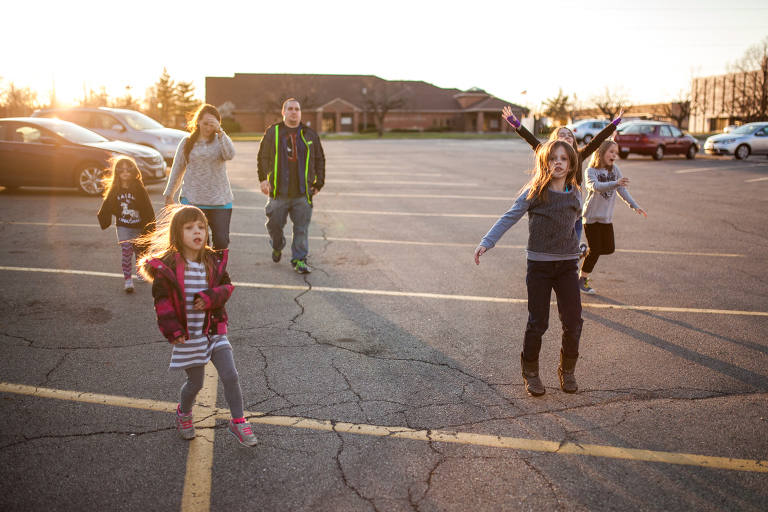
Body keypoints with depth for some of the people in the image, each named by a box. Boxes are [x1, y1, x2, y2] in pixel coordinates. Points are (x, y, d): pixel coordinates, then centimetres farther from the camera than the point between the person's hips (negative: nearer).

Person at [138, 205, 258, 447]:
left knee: (230, 376, -1)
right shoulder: (167, 266, -13)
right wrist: (171, 328, -16)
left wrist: (212, 296, -16)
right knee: (195, 383, 10)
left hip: (214, 331, 3)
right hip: (187, 336, -3)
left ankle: (238, 422, 16)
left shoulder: (214, 261, -1)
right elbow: (161, 299, -10)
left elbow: (227, 286, 4)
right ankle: (183, 414, 42)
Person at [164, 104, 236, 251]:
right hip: (192, 200, 0)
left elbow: (230, 155, -18)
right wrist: (169, 195, 17)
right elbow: (177, 170, 14)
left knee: (221, 242, 0)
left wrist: (219, 131, -26)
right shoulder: (187, 143, 8)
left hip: (220, 201, 0)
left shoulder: (221, 140, 5)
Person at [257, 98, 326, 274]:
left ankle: (299, 259, 11)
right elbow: (262, 157, 7)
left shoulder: (310, 135, 9)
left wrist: (318, 183, 6)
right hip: (278, 192, 0)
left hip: (303, 193, 1)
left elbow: (320, 160, 13)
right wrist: (263, 178, -4)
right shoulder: (272, 133, 5)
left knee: (301, 228, 0)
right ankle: (277, 247, 37)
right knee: (274, 225, 7)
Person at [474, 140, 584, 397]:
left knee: (573, 321, 1)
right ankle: (530, 372, 21)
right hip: (539, 264, -3)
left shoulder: (575, 195, 4)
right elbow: (509, 218, -5)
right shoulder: (534, 193, -6)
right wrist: (486, 243, -11)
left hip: (567, 264, 3)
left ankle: (567, 370, 23)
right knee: (537, 323, 2)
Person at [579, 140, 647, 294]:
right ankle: (582, 280, 12)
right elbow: (596, 186, -33)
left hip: (606, 217, 6)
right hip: (591, 216, -6)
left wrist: (634, 206, 2)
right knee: (595, 250, -5)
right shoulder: (591, 171, -14)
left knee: (609, 248, 3)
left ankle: (587, 252, 32)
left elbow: (622, 190, 8)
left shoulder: (614, 169, 3)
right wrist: (616, 183, -48)